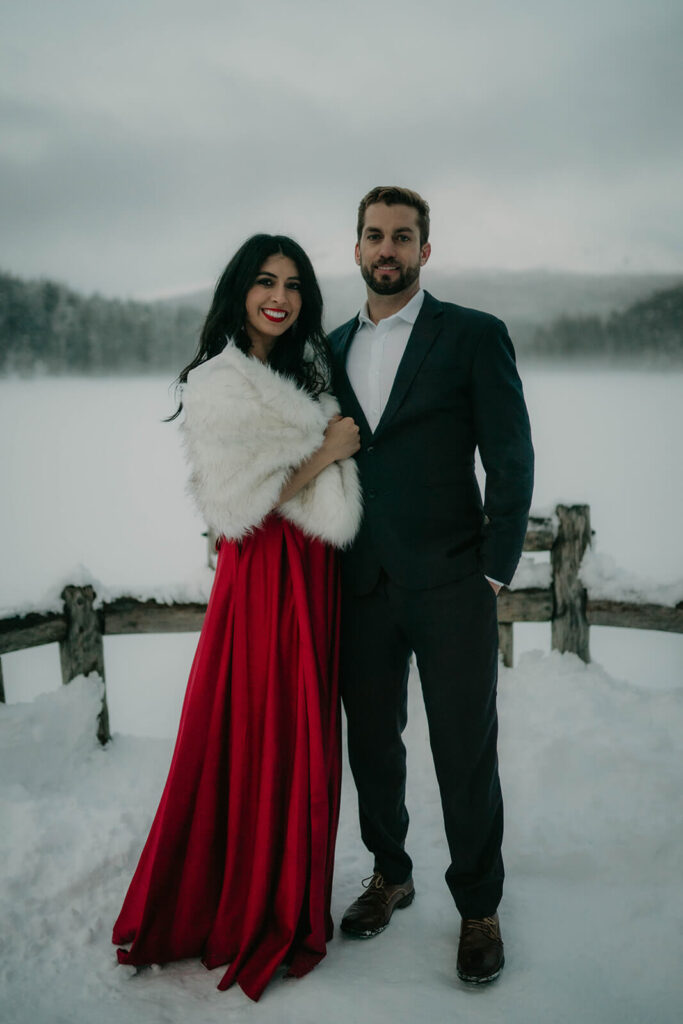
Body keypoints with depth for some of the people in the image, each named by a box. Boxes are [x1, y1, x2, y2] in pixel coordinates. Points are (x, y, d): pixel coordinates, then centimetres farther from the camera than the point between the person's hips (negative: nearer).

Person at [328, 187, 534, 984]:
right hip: (361, 586, 4)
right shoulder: (332, 348, 12)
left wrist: (493, 573, -8)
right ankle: (390, 874, 35)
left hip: (450, 587, -4)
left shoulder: (476, 336, -2)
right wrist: (326, 565, 7)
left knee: (466, 752, 4)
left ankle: (478, 906, 23)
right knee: (372, 741, 14)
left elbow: (511, 461, -4)